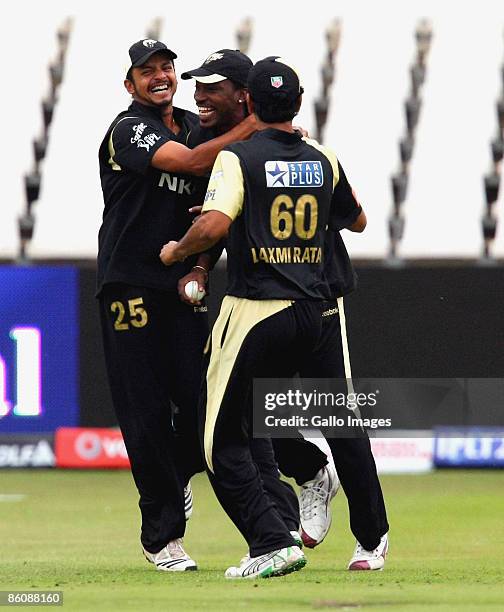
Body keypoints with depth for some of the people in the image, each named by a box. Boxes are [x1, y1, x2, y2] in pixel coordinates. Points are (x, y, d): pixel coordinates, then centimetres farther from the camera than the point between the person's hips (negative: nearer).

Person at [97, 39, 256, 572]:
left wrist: (202, 266, 1)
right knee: (145, 409, -4)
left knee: (201, 397, -4)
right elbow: (189, 162, -25)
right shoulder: (129, 129, -9)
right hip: (131, 284, -5)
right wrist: (251, 127, -27)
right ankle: (162, 536, 3)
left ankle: (175, 479, 28)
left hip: (184, 286, 5)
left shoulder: (195, 127, 14)